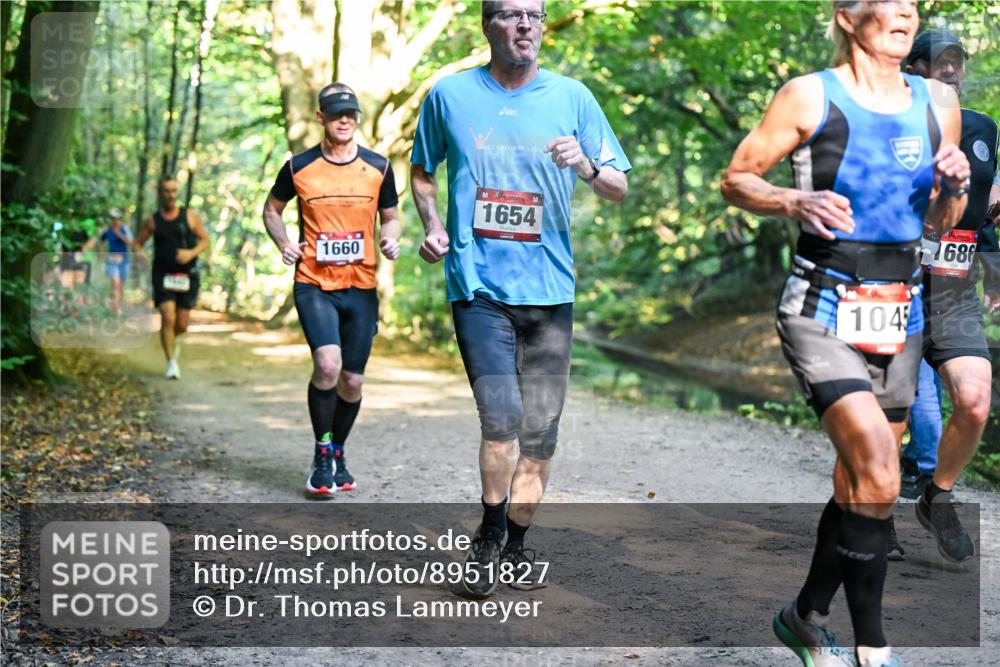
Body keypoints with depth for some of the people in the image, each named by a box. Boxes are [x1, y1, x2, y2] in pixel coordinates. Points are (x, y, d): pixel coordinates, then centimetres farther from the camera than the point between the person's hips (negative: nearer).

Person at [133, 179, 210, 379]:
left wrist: (192, 253, -13)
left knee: (182, 325, 3)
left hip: (187, 275, 1)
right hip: (163, 275, 0)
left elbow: (205, 240, 5)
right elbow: (137, 244, 13)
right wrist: (140, 256, -9)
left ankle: (173, 339, 41)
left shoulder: (190, 216, 3)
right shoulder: (152, 221, 5)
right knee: (167, 317, -16)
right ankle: (171, 363, -7)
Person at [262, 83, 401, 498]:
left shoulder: (378, 168, 5)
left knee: (352, 379, 6)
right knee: (328, 364, -21)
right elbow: (272, 209, 17)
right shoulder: (299, 167, 1)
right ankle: (321, 453, -3)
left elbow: (390, 216, 17)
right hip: (314, 284, -2)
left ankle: (338, 453, 29)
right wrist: (283, 244, -2)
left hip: (361, 287, 2)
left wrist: (391, 239, -6)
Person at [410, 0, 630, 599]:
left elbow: (621, 189, 7)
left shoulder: (572, 97, 6)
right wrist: (434, 226, 2)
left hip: (549, 287, 2)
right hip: (479, 285, -2)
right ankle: (489, 537, 9)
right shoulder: (450, 94, 4)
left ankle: (517, 543, 27)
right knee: (501, 418, -15)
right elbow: (422, 171, 19)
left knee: (540, 431, 7)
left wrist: (587, 166, -14)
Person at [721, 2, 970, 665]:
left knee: (860, 484, 11)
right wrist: (796, 201, -17)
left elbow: (940, 223, 17)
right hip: (823, 309, -6)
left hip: (900, 313, 6)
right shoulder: (810, 96, -5)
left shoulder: (937, 102, 10)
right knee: (878, 473, -20)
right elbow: (736, 180, 1)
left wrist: (954, 188, -5)